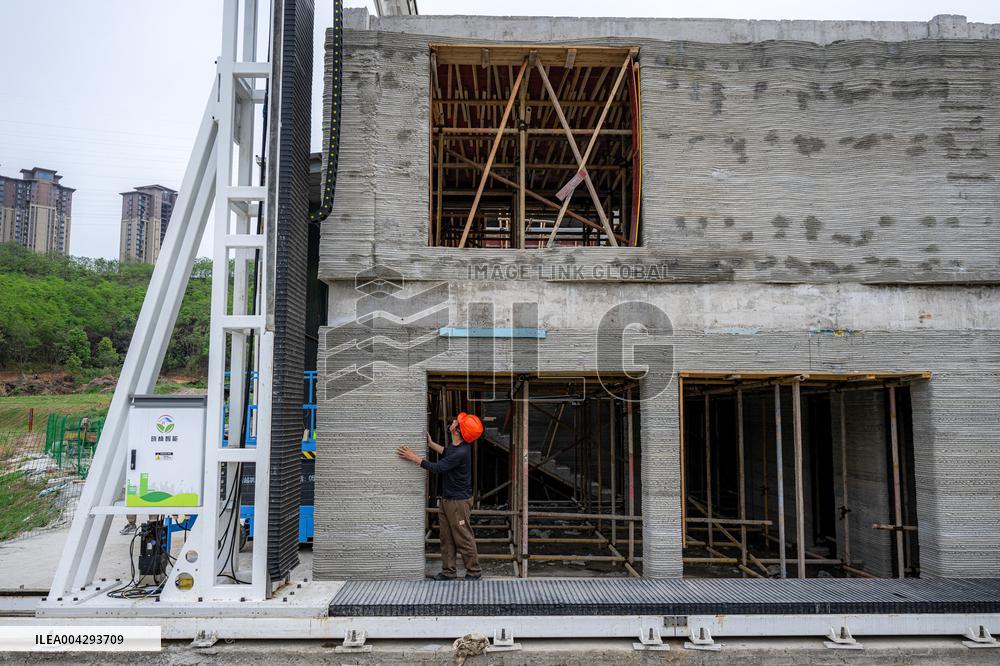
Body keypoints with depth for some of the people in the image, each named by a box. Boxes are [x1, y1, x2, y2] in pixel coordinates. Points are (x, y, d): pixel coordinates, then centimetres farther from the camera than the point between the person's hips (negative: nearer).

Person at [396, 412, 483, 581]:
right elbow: (446, 453, 25)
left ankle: (474, 572, 17)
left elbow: (437, 468, -23)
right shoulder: (456, 446, 1)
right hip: (446, 499, 9)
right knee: (446, 538, 15)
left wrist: (414, 458, -16)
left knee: (464, 539, 3)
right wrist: (430, 443, 20)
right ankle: (448, 572, 25)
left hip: (458, 502, -9)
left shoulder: (461, 452, -28)